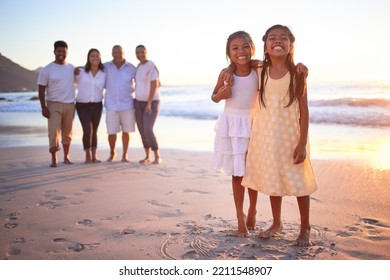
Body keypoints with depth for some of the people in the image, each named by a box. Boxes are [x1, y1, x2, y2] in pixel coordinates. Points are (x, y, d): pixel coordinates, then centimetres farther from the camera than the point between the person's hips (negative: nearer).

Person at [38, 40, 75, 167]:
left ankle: (66, 157, 20)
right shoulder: (47, 70, -2)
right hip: (54, 105, -3)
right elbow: (41, 89, -3)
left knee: (67, 133, 8)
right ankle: (54, 159, 1)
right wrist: (43, 107, -10)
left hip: (70, 105, 3)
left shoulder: (72, 68, 8)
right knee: (54, 132, -8)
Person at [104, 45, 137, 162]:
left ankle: (124, 155, 19)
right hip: (111, 105, 0)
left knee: (126, 131, 4)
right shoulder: (106, 67, 2)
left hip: (127, 104, 0)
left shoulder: (131, 68, -1)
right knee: (112, 132, 1)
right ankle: (112, 153, 27)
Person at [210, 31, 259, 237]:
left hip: (253, 123, 1)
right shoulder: (226, 74, -6)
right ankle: (240, 216, 20)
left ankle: (252, 211, 31)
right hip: (231, 125, 0)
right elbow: (214, 97, 8)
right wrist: (221, 94, -14)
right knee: (237, 173, 6)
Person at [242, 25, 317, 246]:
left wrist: (302, 143, -13)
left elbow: (304, 111, -9)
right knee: (272, 180, 14)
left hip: (290, 134, -3)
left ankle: (305, 228, 24)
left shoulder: (297, 73, -8)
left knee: (299, 181, 5)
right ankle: (277, 223, 33)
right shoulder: (261, 72, 1)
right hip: (266, 134, 3)